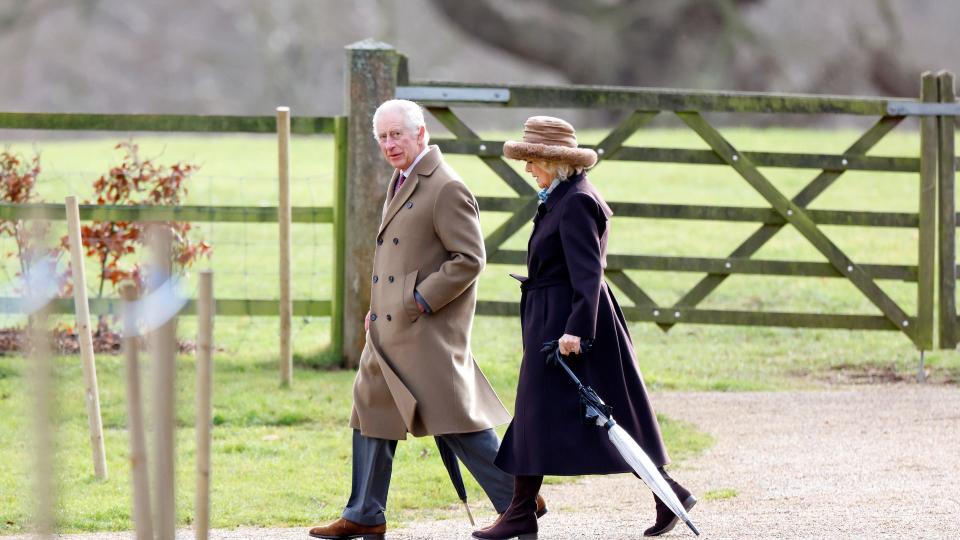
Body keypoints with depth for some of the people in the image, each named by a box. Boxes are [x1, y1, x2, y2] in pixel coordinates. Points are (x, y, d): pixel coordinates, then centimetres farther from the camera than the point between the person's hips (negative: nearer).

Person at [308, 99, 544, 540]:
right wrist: (377, 310, 16)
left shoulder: (446, 189, -14)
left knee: (455, 420, -9)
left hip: (428, 329, -10)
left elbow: (469, 259, -18)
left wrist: (420, 301, -19)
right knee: (372, 410, 12)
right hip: (389, 330, 10)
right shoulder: (401, 182, 16)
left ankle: (516, 500, -1)